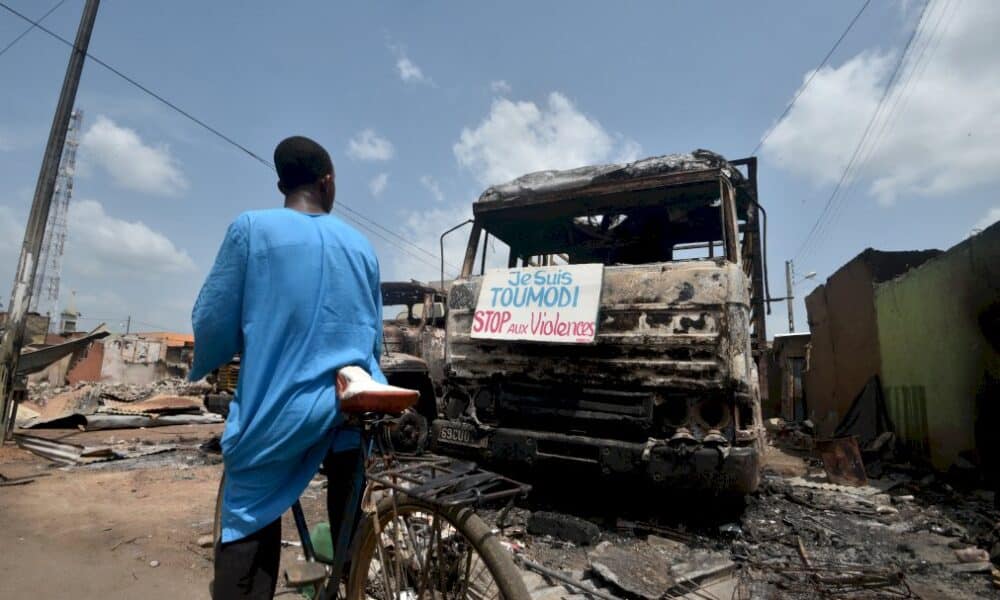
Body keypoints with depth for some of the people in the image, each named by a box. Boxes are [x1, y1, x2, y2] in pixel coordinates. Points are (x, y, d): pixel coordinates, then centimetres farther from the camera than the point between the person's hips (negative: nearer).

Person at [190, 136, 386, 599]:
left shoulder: (251, 227, -2)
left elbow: (213, 319, 0)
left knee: (247, 532, 9)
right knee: (348, 527, 22)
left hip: (279, 408, -3)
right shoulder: (360, 245, 10)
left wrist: (202, 370, 22)